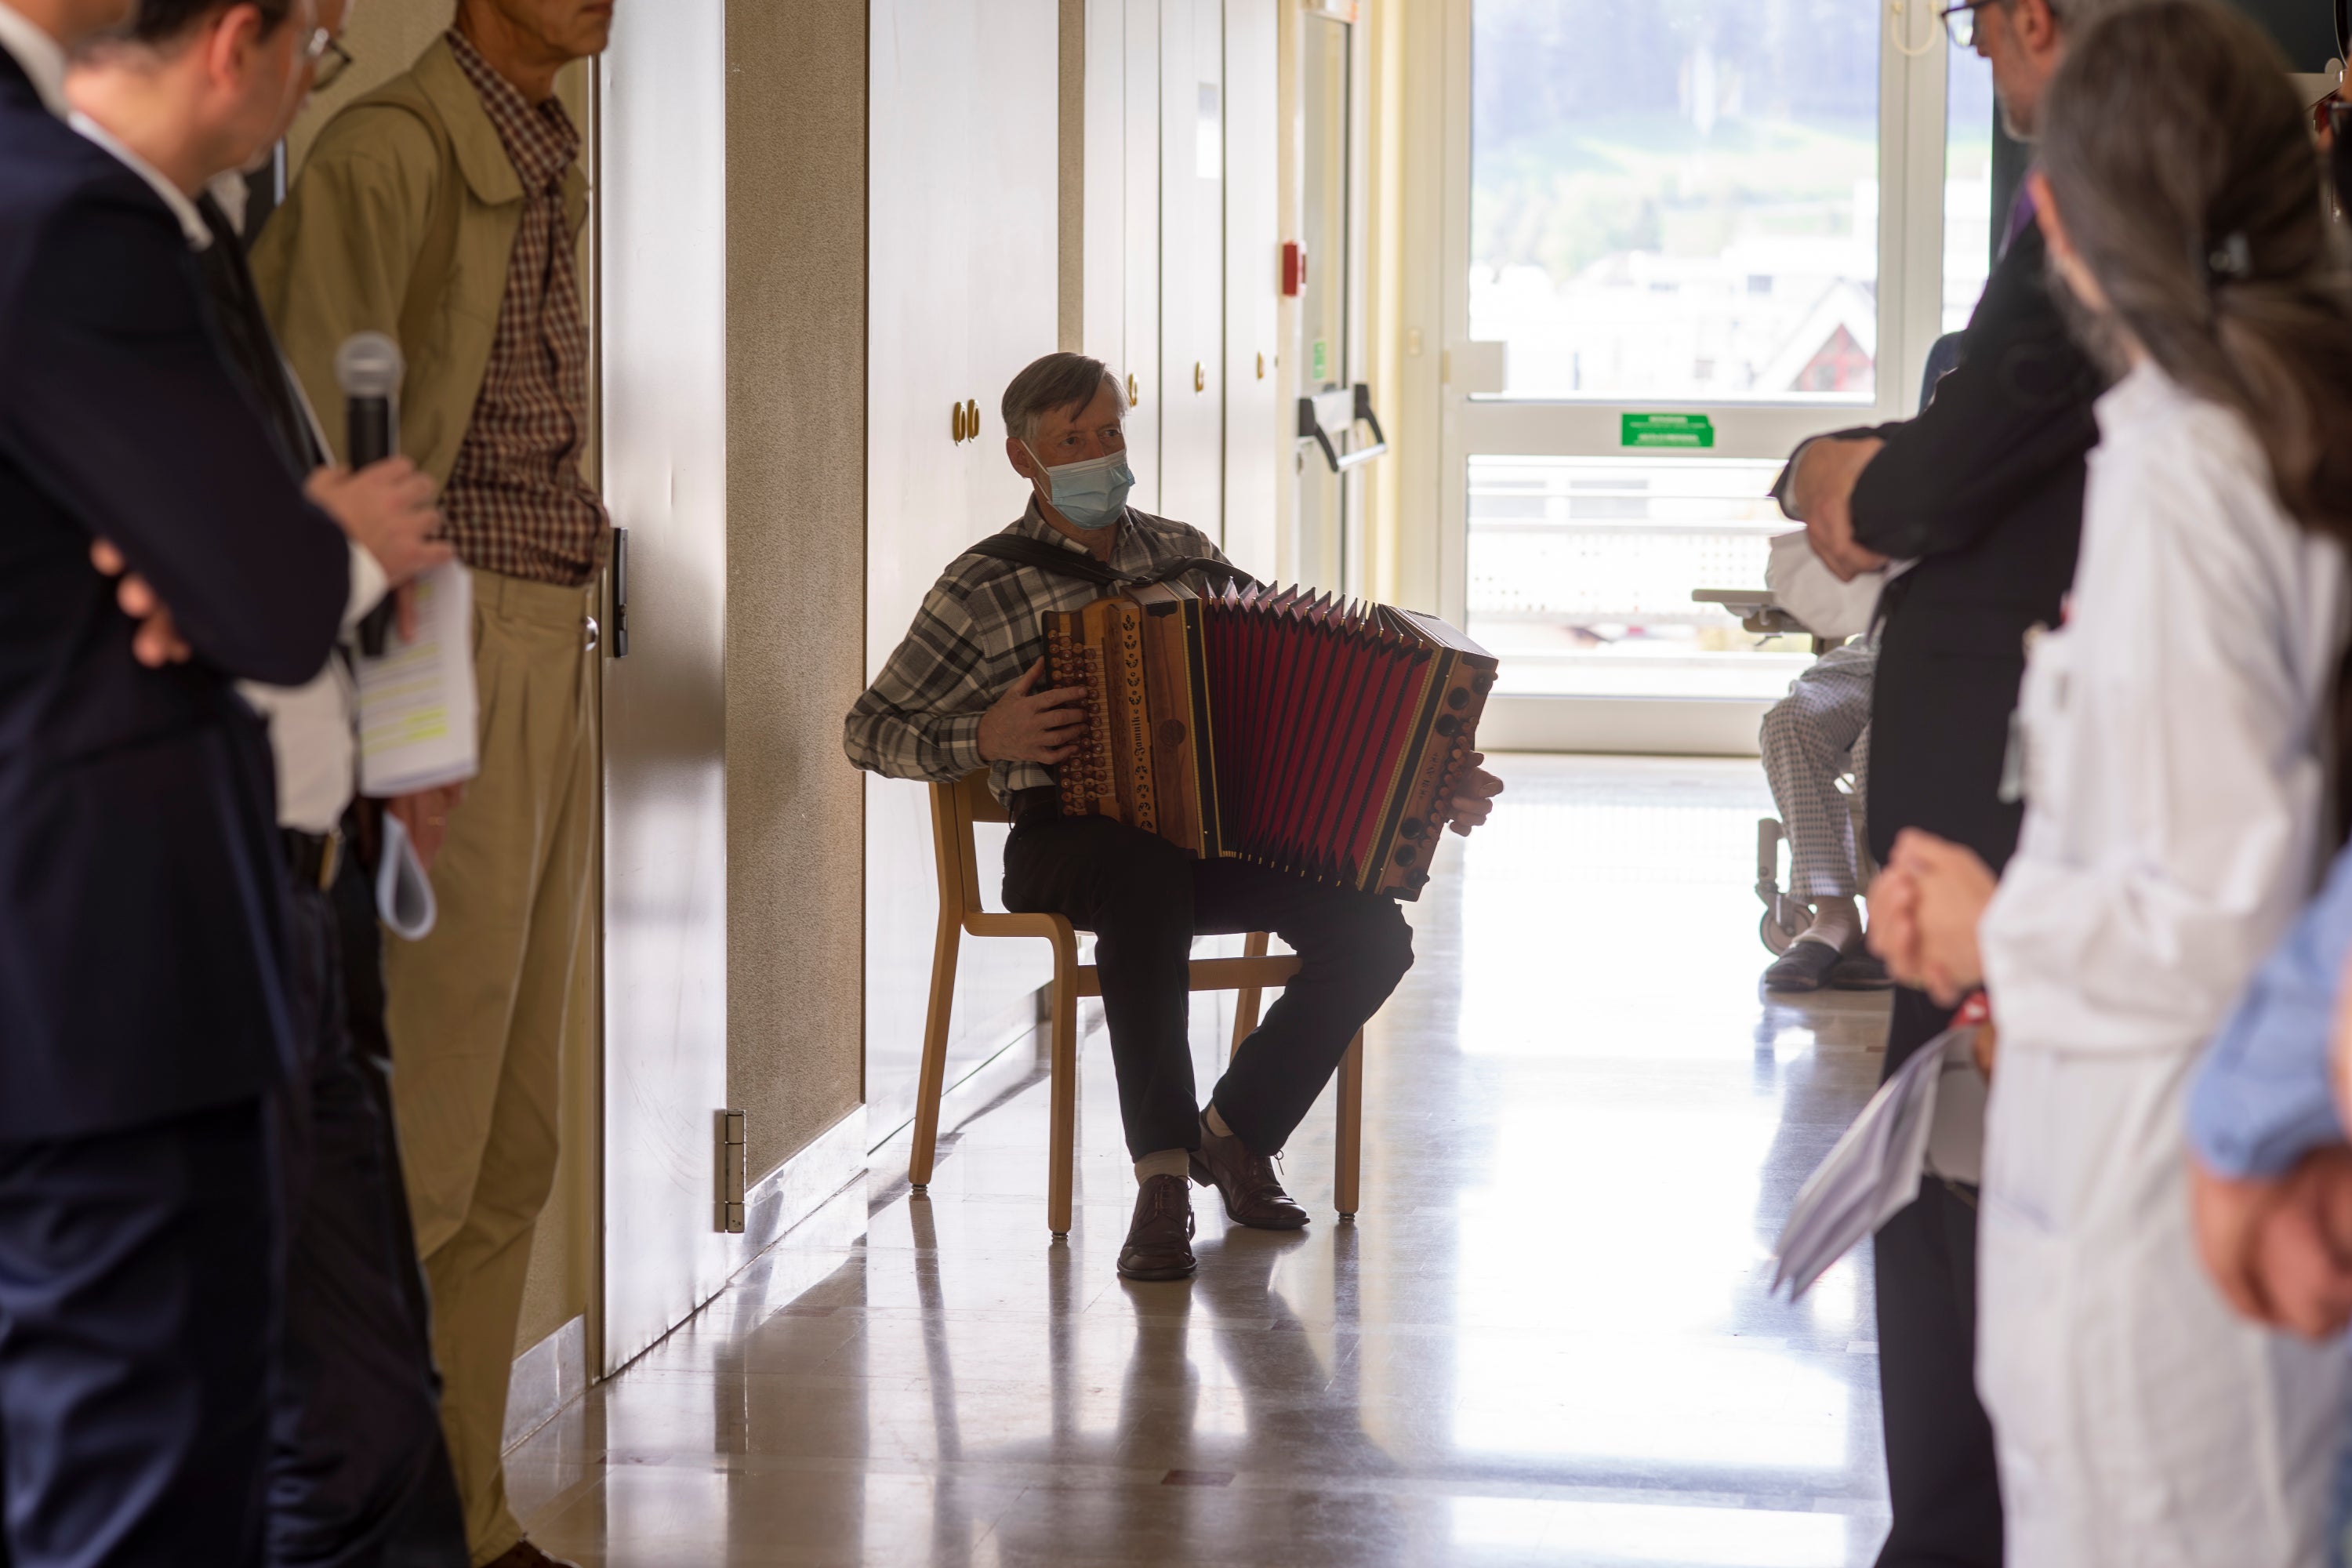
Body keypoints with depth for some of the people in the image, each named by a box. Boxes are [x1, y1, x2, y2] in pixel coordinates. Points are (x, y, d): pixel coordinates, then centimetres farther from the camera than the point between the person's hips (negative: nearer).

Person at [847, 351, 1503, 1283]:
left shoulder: (1182, 555, 15)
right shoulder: (982, 589, 3)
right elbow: (871, 732, 4)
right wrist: (985, 739, -14)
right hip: (1067, 842, -4)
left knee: (1368, 928, -22)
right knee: (1149, 874, -42)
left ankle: (1237, 1130, 0)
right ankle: (1161, 1176, -40)